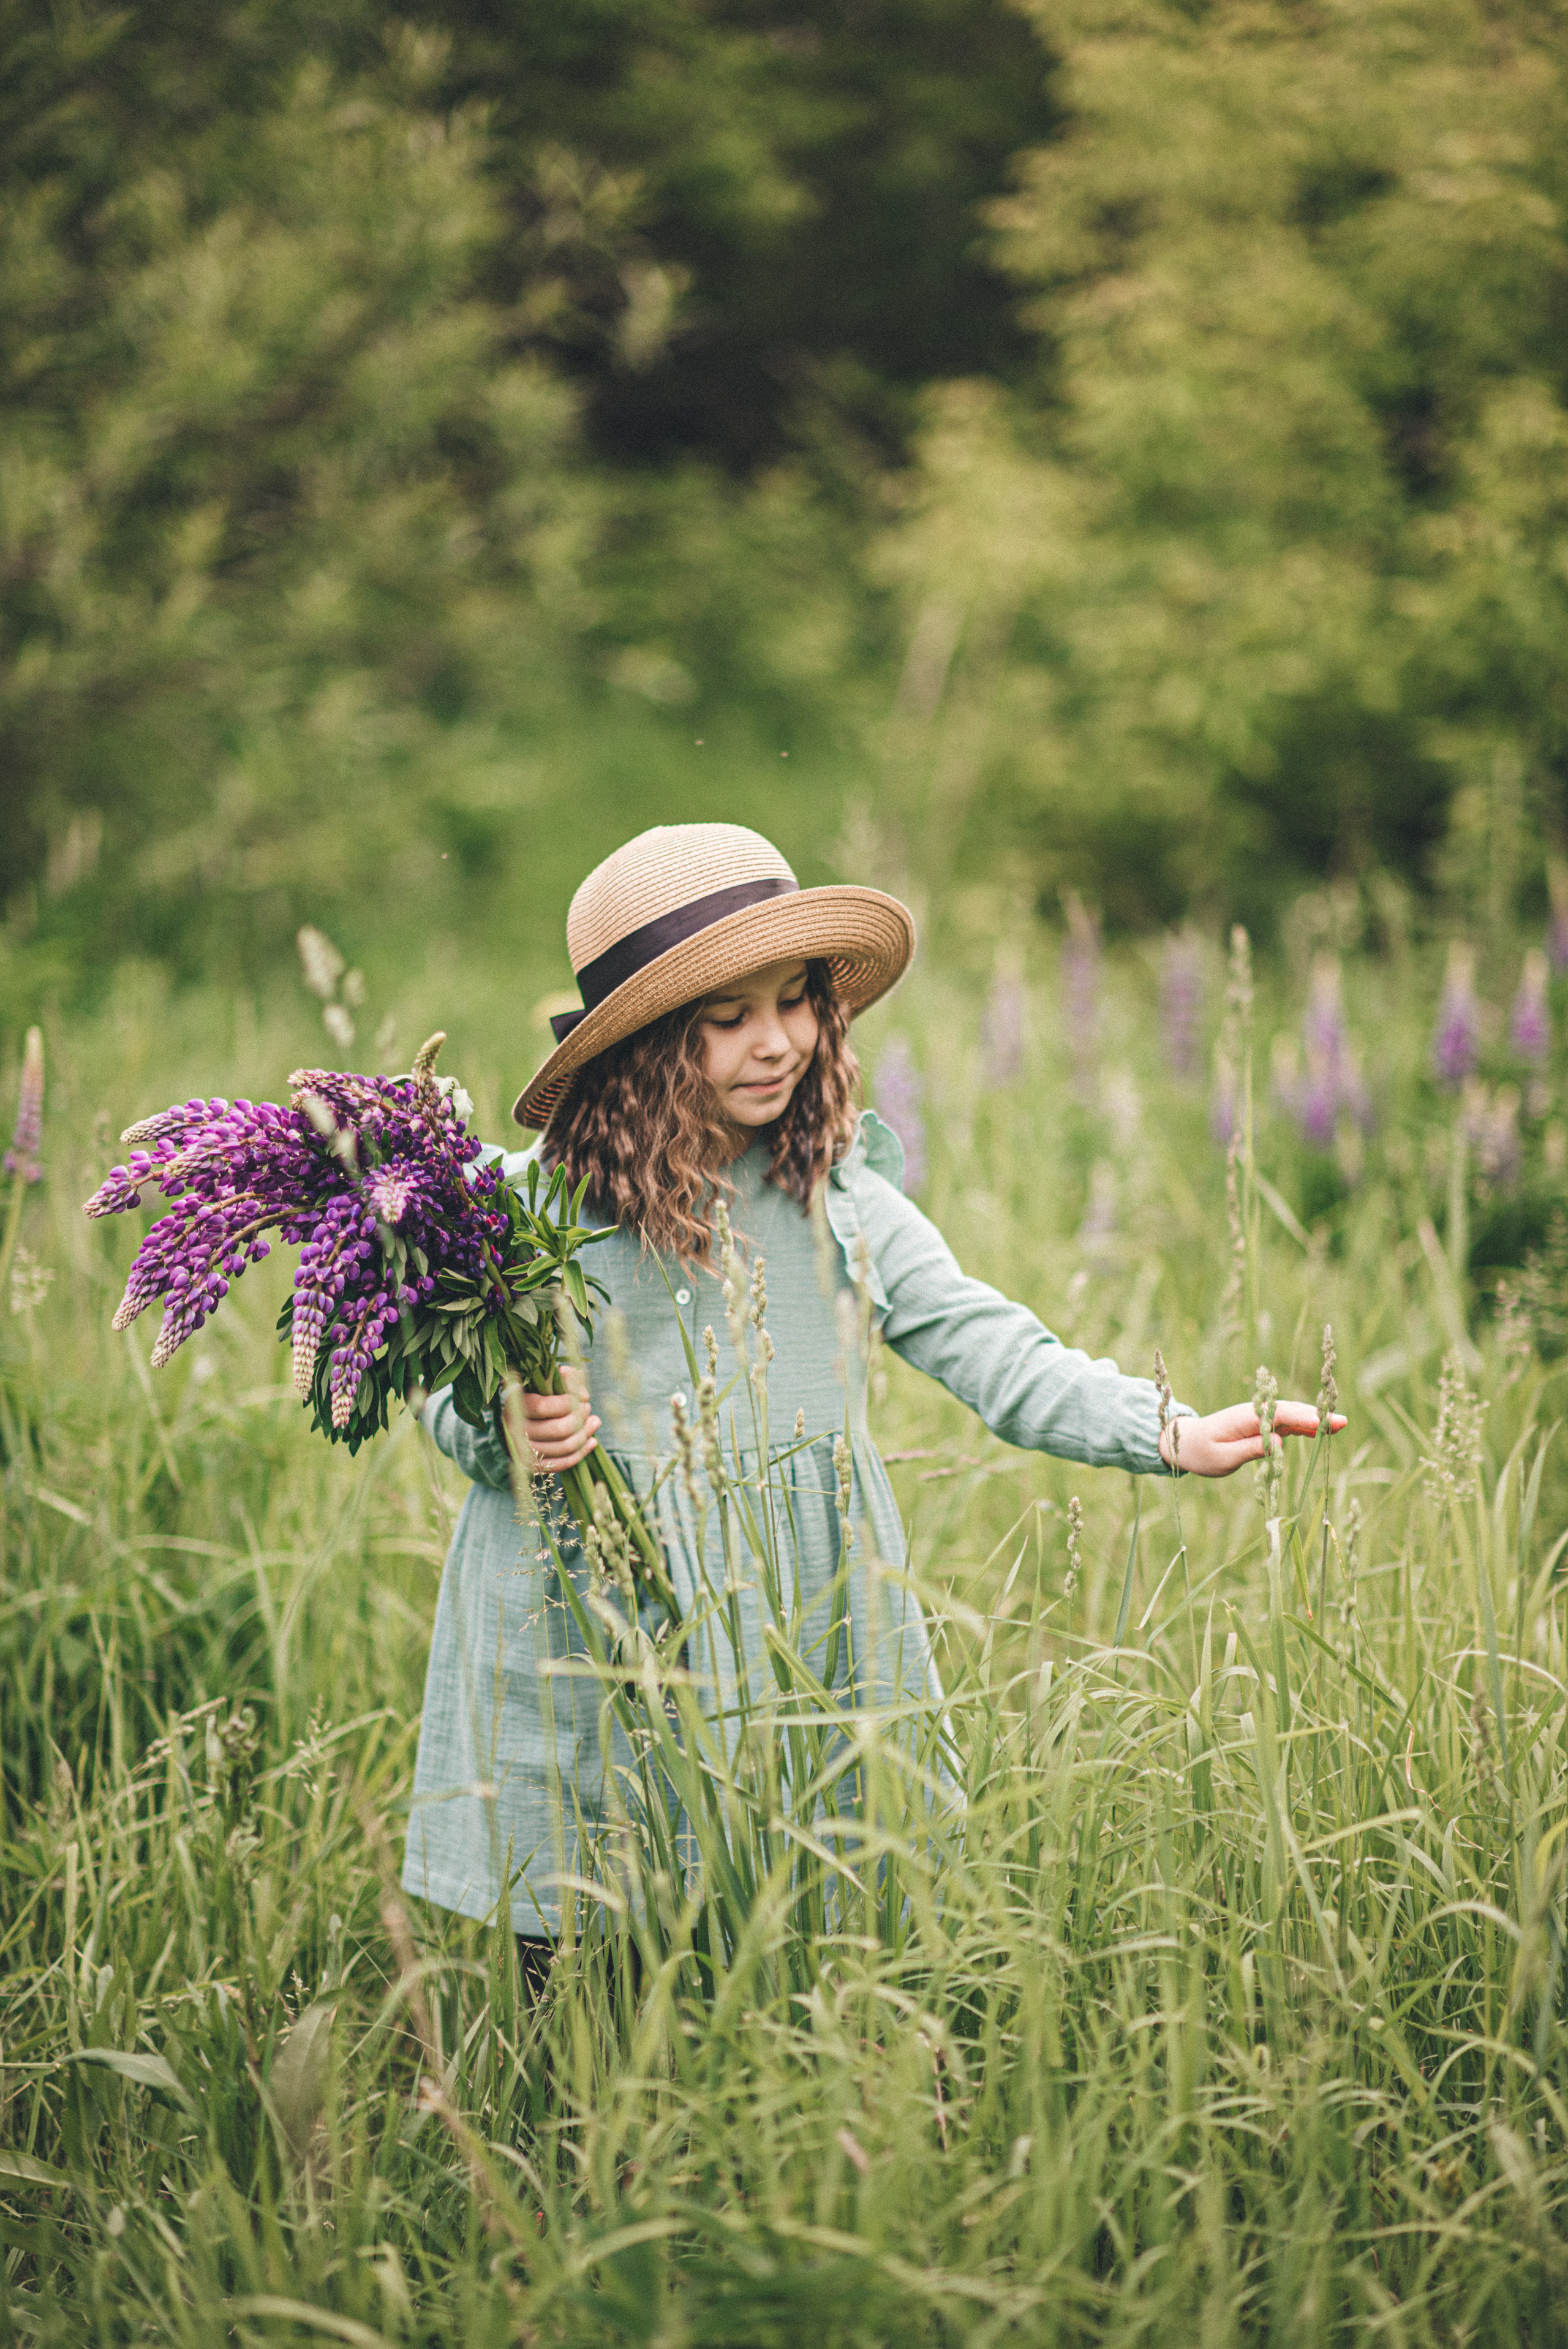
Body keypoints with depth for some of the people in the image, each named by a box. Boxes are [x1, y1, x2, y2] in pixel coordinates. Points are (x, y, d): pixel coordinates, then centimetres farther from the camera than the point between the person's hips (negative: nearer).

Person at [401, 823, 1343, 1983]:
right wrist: (509, 1435, -19)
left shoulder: (840, 1199, 2)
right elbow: (452, 1395, 5)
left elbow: (987, 1351, 0)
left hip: (810, 1637, 2)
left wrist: (1170, 1433, -12)